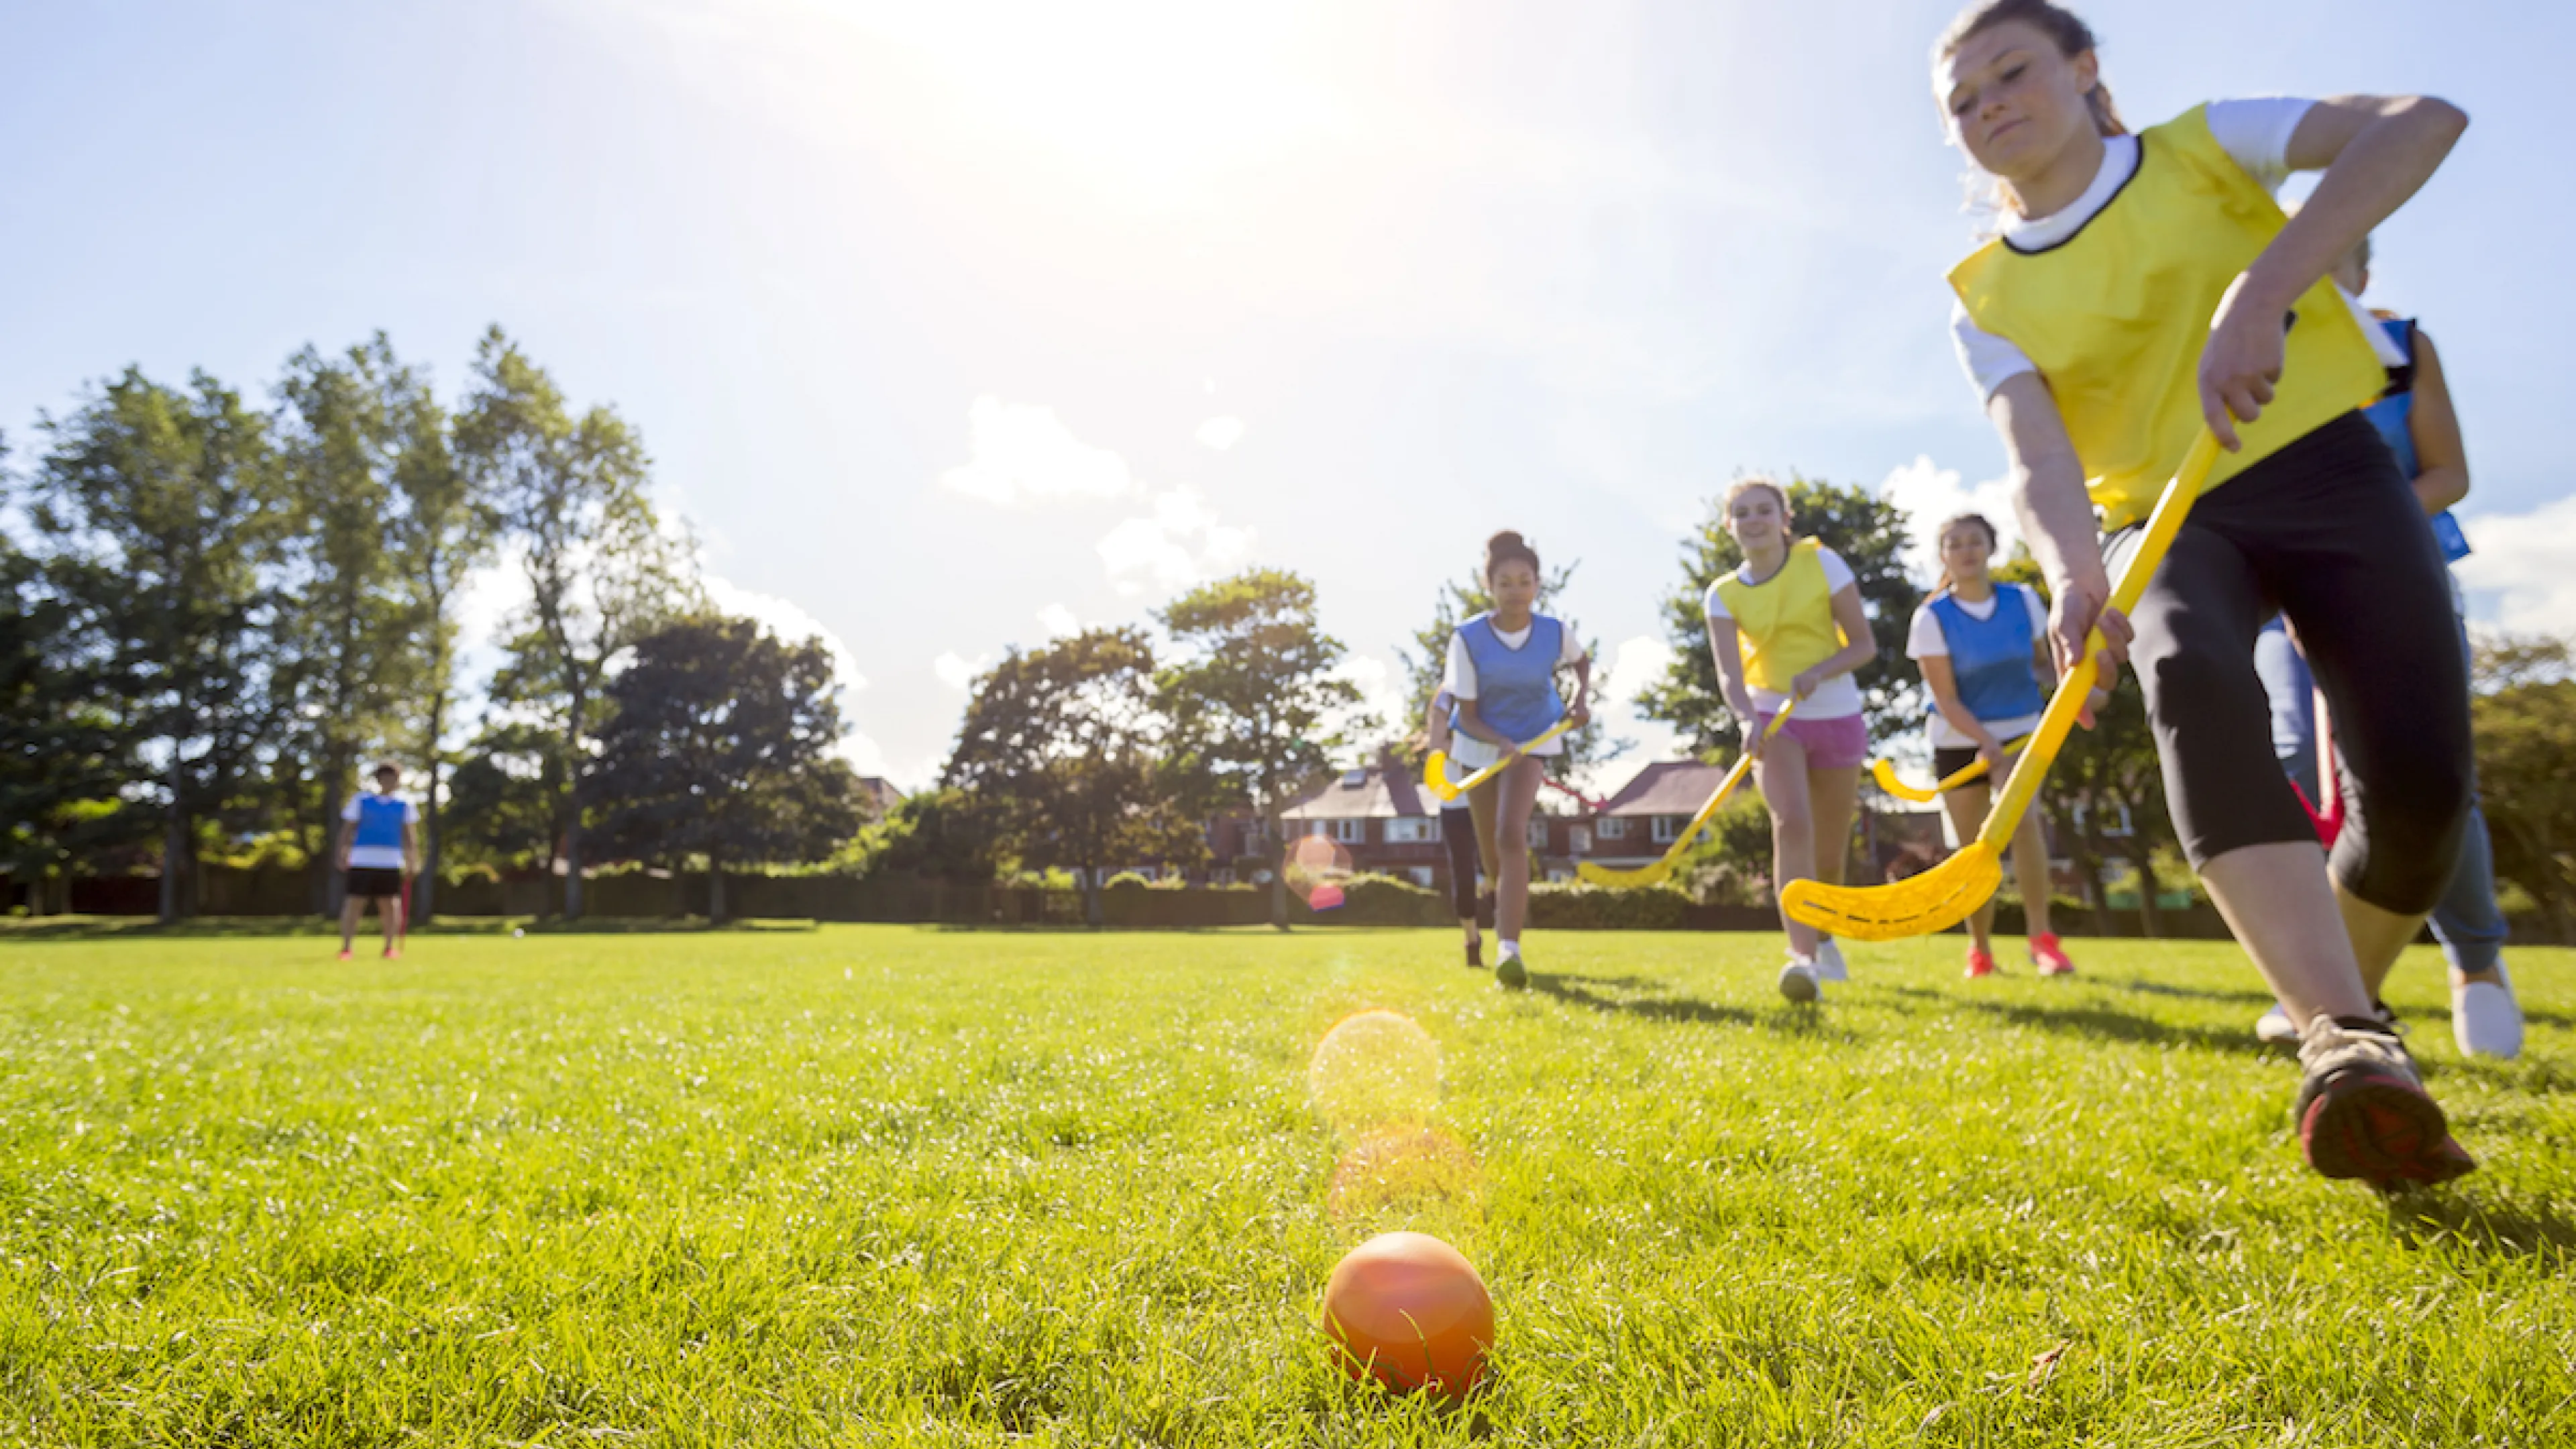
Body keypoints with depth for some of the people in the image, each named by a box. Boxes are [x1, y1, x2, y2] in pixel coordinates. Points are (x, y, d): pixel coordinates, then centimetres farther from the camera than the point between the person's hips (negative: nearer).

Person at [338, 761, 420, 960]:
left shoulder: (404, 805, 10)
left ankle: (390, 947, 8)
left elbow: (410, 835, 8)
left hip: (391, 862, 1)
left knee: (390, 905, 1)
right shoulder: (361, 800, 8)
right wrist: (343, 856, -1)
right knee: (353, 904, -4)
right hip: (361, 861, -1)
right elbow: (347, 830, 8)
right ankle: (345, 948, 1)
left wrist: (411, 861, -1)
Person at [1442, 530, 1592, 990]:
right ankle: (1511, 906, 46)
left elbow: (1582, 661, 10)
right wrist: (1502, 744, -34)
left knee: (1511, 835, -25)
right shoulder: (1468, 638, -22)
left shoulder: (1556, 633, -17)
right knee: (1492, 850, 12)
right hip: (1480, 743, 1)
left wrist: (1583, 698, -8)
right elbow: (1467, 716, -17)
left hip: (1532, 740, -1)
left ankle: (1508, 948, -31)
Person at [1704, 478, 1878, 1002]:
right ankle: (1803, 956, -29)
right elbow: (1728, 673, -15)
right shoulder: (1723, 595, -3)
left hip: (1837, 717, 1)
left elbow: (1864, 644, -5)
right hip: (1772, 718, -1)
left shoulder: (1822, 563, -5)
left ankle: (1822, 935, 38)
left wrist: (1818, 672, -24)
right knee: (1791, 824, -26)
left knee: (1830, 854, 9)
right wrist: (1749, 717, -35)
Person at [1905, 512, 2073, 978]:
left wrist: (2052, 678, -14)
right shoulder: (1931, 618, -14)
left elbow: (2042, 662, 9)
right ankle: (1980, 948, 22)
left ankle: (2042, 938, -17)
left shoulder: (2024, 600, -6)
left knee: (2023, 817, -25)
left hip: (2019, 731, 1)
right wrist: (1989, 744, -29)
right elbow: (1947, 700, -17)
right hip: (1960, 741, -1)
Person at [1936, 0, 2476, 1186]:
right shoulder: (1986, 296, 4)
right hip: (2169, 523, 0)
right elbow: (2036, 457, -12)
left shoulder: (2203, 149, 4)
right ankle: (2348, 1044, -41)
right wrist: (2074, 571, -33)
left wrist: (2264, 286, -29)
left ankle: (2337, 1013, 14)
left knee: (2418, 780, -15)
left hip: (2327, 469, 0)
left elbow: (2421, 121, -13)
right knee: (2189, 678, -35)